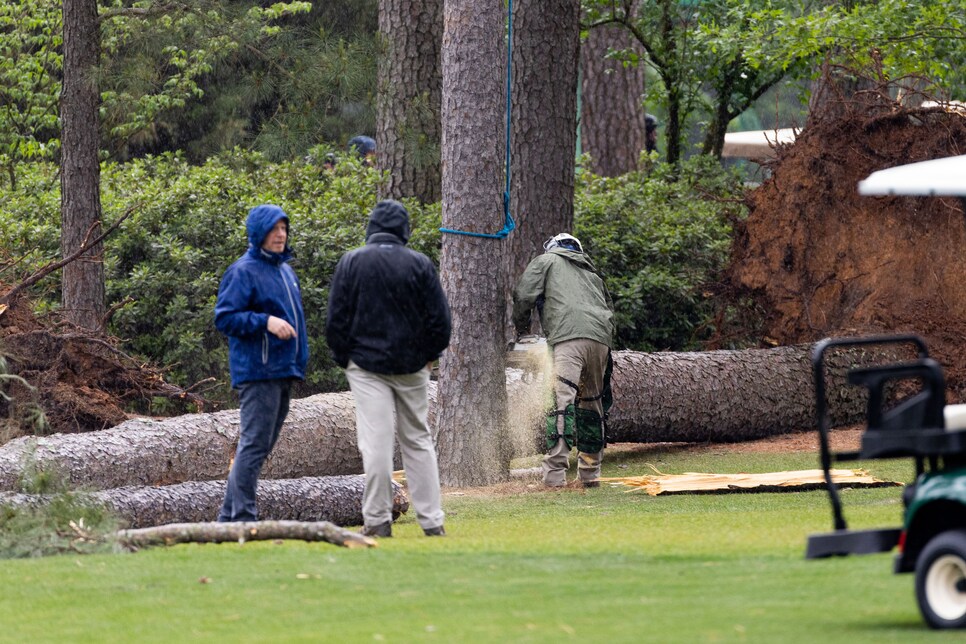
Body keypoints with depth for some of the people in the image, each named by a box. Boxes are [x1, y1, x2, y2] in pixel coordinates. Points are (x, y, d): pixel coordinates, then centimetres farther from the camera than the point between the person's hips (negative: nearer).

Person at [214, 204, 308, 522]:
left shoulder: (285, 270, 18)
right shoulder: (243, 272, -8)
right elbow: (224, 317, -13)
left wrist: (299, 361, 22)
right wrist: (265, 321, -23)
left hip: (284, 371, 9)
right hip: (258, 372, -9)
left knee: (261, 444, 9)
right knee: (254, 444, -12)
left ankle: (230, 515, 14)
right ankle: (242, 516, -12)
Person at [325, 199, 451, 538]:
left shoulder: (351, 262, -3)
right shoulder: (419, 265, -2)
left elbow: (336, 319, -3)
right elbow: (440, 319, -1)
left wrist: (343, 358, 10)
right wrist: (429, 355, 13)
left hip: (366, 365, -1)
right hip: (412, 366, 1)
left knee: (376, 443, -3)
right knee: (418, 441, 9)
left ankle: (378, 521, -4)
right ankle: (432, 520, 7)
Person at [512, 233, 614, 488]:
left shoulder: (547, 260, 19)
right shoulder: (592, 272, 34)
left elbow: (524, 295, 8)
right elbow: (608, 309, 30)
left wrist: (521, 327, 22)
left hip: (569, 337, -6)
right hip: (601, 338, 6)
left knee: (561, 401, -14)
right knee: (592, 404, 16)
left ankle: (555, 474, -23)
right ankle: (590, 473, 17)